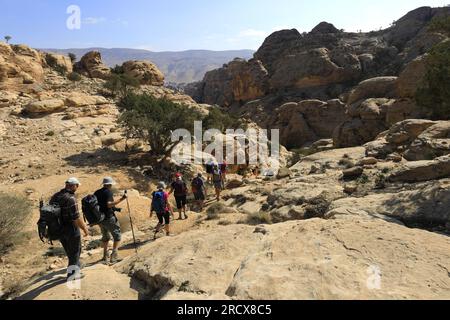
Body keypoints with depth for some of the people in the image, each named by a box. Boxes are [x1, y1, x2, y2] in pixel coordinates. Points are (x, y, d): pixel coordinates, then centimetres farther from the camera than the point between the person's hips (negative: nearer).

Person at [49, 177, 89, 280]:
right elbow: (76, 218, -24)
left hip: (59, 230, 8)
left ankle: (77, 268, 37)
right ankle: (71, 274, 17)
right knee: (75, 251, 10)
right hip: (71, 229, -8)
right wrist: (84, 228, -12)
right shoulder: (70, 198, -23)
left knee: (69, 251, 22)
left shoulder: (54, 197, 3)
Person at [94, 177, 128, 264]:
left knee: (105, 237, 22)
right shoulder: (108, 192, -13)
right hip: (109, 218, -8)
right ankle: (114, 256, -7)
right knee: (117, 236, 2)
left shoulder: (96, 193, 9)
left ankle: (106, 256, 28)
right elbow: (109, 204, -25)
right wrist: (121, 200, -27)